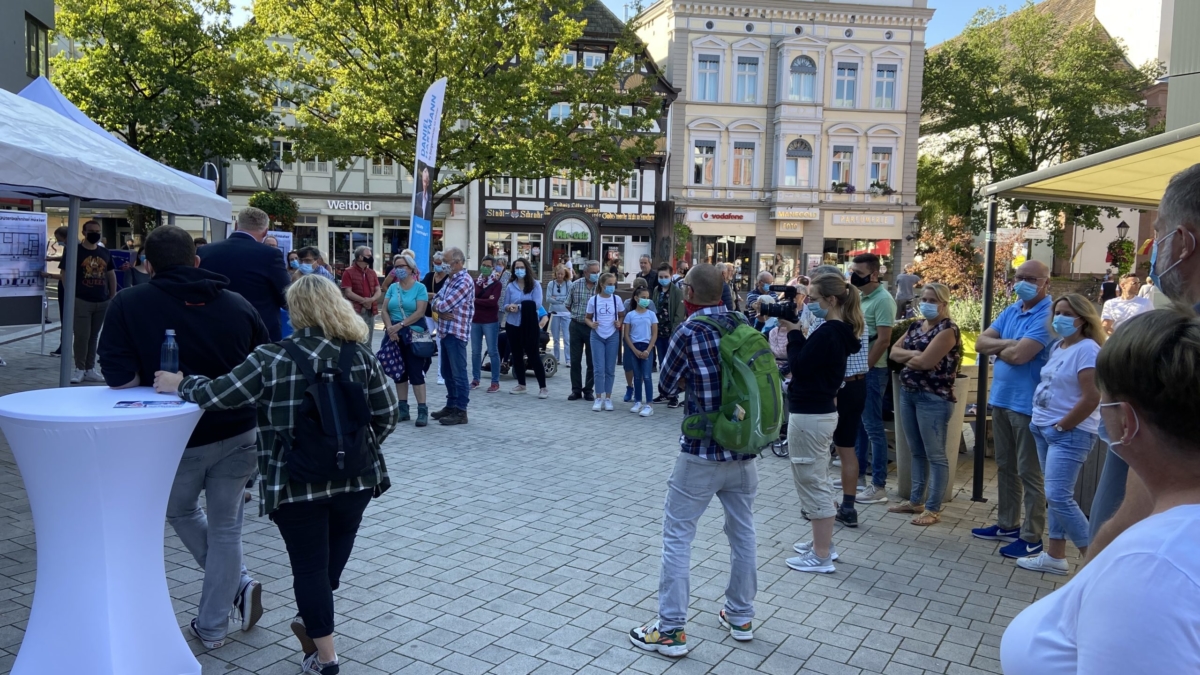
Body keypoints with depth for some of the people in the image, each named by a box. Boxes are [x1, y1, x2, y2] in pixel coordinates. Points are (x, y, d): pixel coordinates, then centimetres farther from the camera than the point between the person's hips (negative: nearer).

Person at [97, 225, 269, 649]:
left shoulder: (129, 304, -8)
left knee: (181, 511, 26)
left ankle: (238, 584, 24)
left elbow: (120, 379, -14)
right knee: (225, 526, 15)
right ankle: (212, 627, 22)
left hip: (180, 438, -2)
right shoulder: (237, 304, 1)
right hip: (239, 434, 2)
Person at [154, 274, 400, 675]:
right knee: (334, 557, 23)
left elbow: (217, 395, -7)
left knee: (309, 566, 10)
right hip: (354, 478, 4)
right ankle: (314, 622, 44)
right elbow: (387, 415, -1)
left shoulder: (271, 360, -12)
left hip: (296, 484, -3)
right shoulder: (361, 355, -3)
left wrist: (180, 385, 12)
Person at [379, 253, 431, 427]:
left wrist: (400, 325, -18)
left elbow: (420, 312, -14)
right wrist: (390, 328, -12)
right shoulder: (392, 287, 9)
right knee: (399, 372, 8)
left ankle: (422, 410, -4)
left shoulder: (420, 288, -5)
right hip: (395, 335, 5)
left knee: (415, 372, -7)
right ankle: (403, 409, 16)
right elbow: (384, 310, 4)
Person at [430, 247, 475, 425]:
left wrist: (438, 304, 2)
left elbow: (445, 305, -21)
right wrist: (441, 311, -9)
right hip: (445, 331, 10)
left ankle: (460, 411, 1)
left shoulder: (464, 281, -16)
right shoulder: (450, 279, 15)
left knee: (458, 373, -4)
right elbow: (436, 301, 12)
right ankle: (451, 406, 25)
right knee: (447, 373, 15)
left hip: (457, 333, -10)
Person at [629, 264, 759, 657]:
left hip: (702, 452, -6)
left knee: (677, 536, 3)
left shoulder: (689, 333, -13)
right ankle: (741, 616, 31)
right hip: (743, 447, 6)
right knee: (742, 531, 18)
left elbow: (666, 386, -2)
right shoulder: (743, 327, 3)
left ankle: (671, 631, 5)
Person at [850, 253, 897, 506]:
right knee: (857, 424, 16)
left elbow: (883, 339, -20)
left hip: (871, 371, -9)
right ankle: (858, 474, 28)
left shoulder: (882, 300, -15)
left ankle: (879, 486, 2)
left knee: (873, 427, -4)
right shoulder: (860, 297, 11)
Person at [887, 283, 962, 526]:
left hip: (934, 398, -8)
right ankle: (915, 501, 23)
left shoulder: (948, 329, -11)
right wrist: (914, 354, -10)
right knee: (916, 452, 15)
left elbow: (926, 362, -19)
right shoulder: (915, 326, 14)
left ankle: (933, 508, 5)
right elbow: (894, 352, 8)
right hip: (908, 393, 8)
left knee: (935, 455, -1)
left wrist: (907, 357, 0)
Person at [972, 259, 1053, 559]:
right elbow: (981, 343, 5)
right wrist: (1009, 343, -12)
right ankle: (1007, 524, 29)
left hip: (1027, 404, -8)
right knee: (1005, 467, 17)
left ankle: (1032, 538, 9)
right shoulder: (1011, 311, 11)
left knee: (1029, 473, 0)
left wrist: (998, 348, -4)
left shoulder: (1047, 315, -16)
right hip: (1001, 399, 9)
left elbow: (1019, 356, -25)